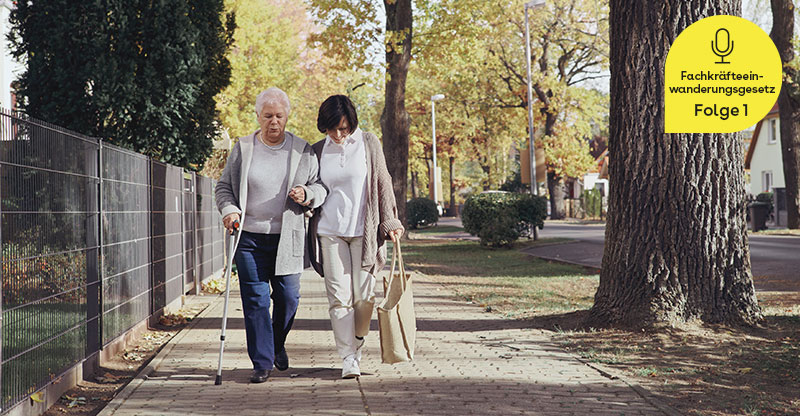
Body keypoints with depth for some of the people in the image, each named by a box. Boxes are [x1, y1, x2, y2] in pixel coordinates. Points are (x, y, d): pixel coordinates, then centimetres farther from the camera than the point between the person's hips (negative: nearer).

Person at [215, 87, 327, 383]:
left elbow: (320, 186, 10)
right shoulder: (242, 149, 6)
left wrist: (307, 195, -13)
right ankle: (262, 363, 5)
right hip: (249, 237, 0)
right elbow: (224, 187, 11)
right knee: (255, 300, -3)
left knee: (288, 297, 5)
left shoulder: (303, 151, 5)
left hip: (287, 238, 0)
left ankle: (277, 345, 33)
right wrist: (229, 210, -8)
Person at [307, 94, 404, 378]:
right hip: (330, 232, 1)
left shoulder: (368, 144, 3)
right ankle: (348, 358, 0)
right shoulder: (317, 151, 8)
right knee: (339, 297, -5)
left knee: (364, 295, -1)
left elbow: (383, 184, 6)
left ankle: (357, 343, 24)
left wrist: (390, 222, 2)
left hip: (364, 230, -1)